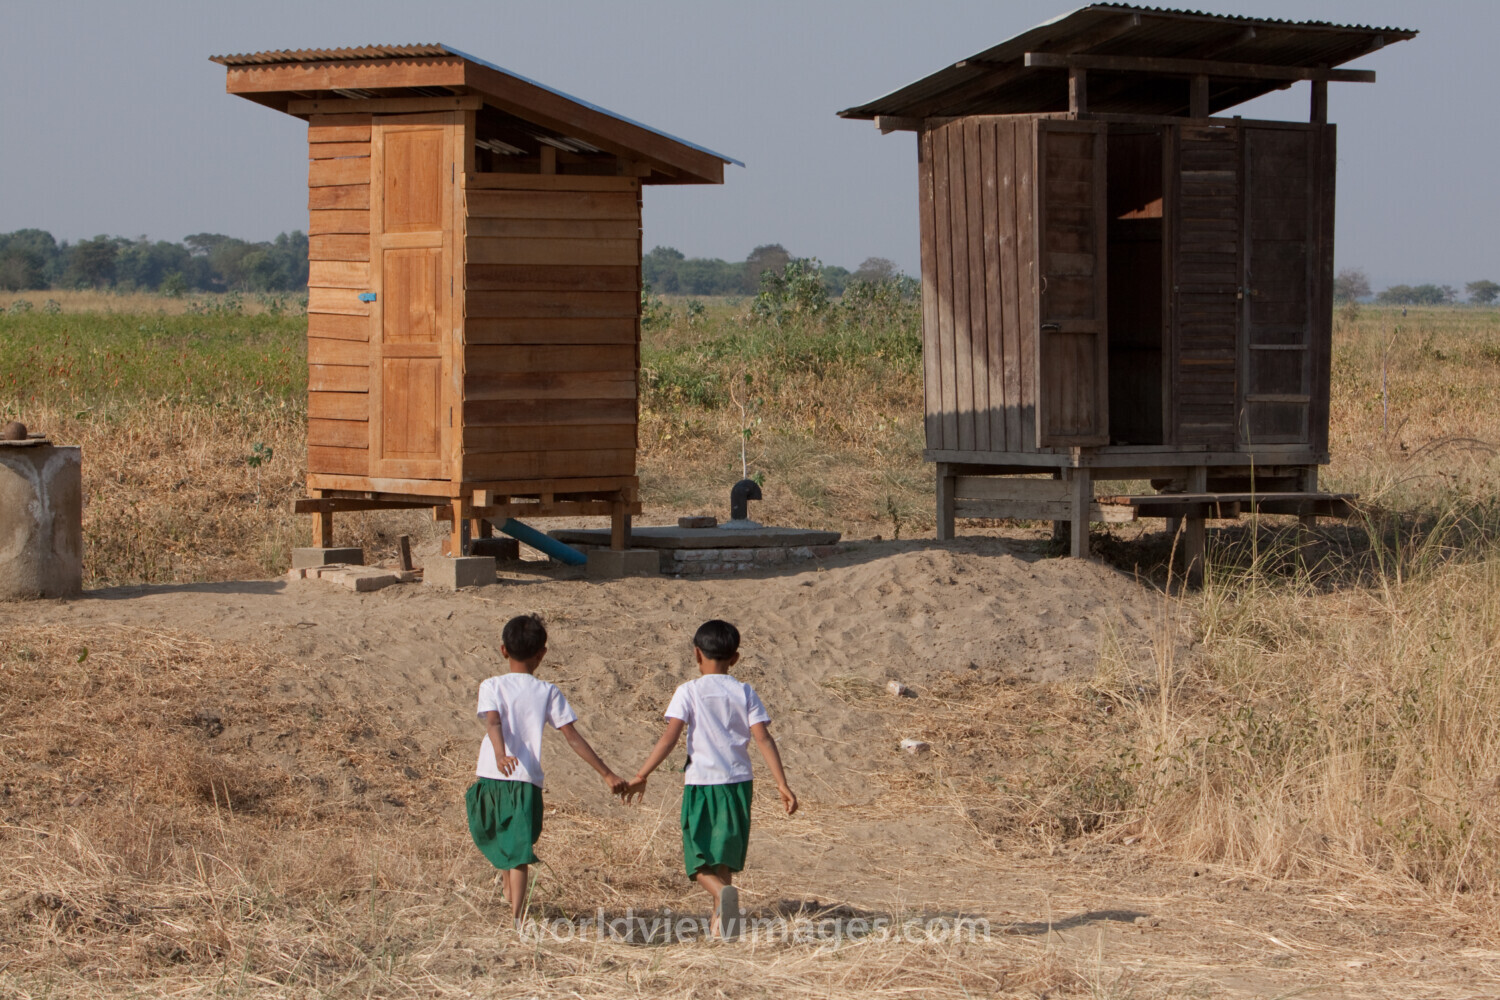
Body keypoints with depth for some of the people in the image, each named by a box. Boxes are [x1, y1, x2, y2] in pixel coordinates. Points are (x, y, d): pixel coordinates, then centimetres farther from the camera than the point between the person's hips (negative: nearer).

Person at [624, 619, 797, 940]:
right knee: (724, 855, 17)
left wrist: (641, 776, -9)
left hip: (700, 782, -3)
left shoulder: (689, 691, -3)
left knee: (698, 859, 2)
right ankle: (720, 922, 17)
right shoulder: (745, 693, 4)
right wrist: (782, 784, -3)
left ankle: (723, 891, -28)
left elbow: (670, 737, -11)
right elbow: (763, 738, -2)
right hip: (737, 782, 3)